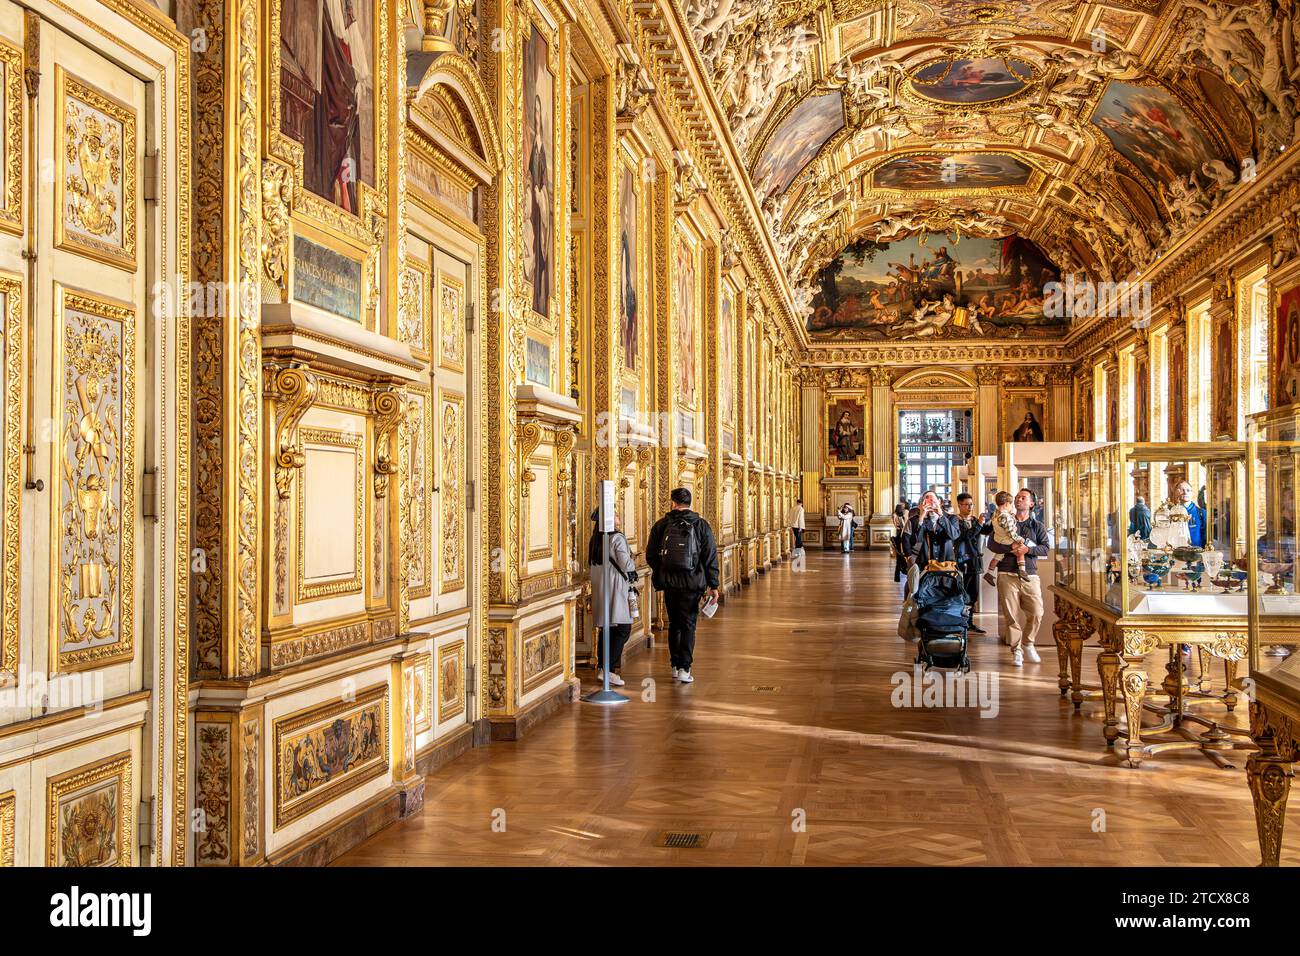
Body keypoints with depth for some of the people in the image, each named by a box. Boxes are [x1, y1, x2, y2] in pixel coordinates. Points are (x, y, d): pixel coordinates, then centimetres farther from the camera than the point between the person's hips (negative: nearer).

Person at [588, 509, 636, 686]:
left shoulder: (595, 539, 10)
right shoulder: (617, 538, -13)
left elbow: (591, 563, 18)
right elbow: (626, 565, -14)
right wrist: (633, 562, 6)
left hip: (599, 587, 8)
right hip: (615, 587, -8)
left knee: (605, 630, 13)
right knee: (623, 629, -6)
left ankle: (602, 669, 16)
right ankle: (607, 669, -13)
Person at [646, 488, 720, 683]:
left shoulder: (661, 525, 1)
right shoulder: (701, 525, -1)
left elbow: (650, 556, 6)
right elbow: (710, 557, -3)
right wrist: (713, 584, 0)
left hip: (669, 582, 2)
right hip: (692, 583, -2)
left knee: (674, 624, 15)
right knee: (688, 625, 3)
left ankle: (676, 666, 20)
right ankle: (684, 668, -4)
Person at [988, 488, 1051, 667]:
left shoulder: (1037, 526, 13)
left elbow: (1045, 548, 1)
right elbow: (992, 544, 1)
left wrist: (1028, 549, -15)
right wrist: (1011, 548, -13)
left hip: (1030, 575, 1)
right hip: (1008, 575, -1)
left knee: (1036, 613, -6)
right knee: (1011, 615, -4)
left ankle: (1028, 644, 17)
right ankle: (1016, 651, 6)